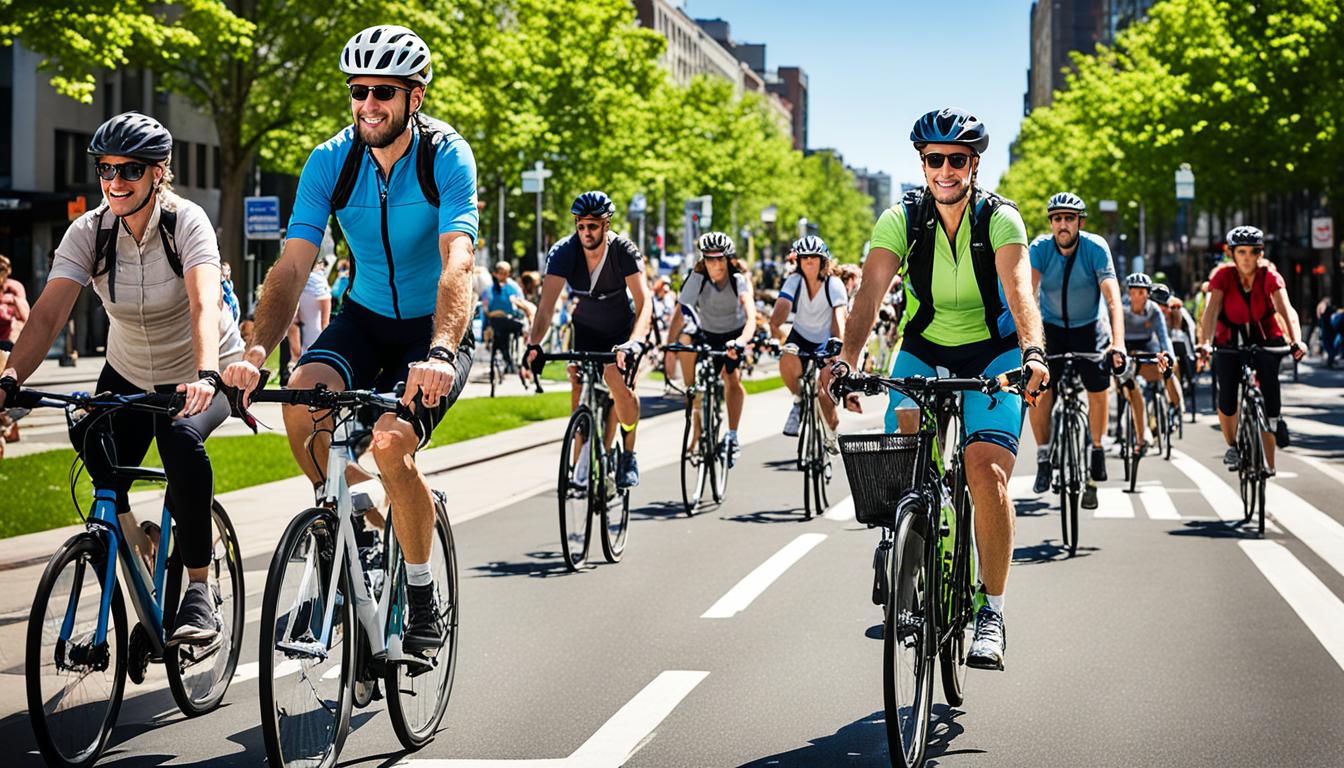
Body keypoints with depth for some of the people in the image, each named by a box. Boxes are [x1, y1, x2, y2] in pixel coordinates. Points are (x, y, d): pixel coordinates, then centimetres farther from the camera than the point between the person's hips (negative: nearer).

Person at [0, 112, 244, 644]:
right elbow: (49, 314, -24)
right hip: (129, 375, 4)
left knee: (180, 439, -34)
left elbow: (204, 305, -37)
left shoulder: (187, 223, -22)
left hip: (200, 377, -4)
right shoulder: (88, 233, -13)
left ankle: (199, 590, -23)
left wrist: (205, 374, -55)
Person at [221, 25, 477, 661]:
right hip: (365, 317, 4)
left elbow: (457, 264, -33)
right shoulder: (331, 161, -11)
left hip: (436, 328, -3)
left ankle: (424, 600, -6)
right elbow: (293, 265, -19)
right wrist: (256, 352, -36)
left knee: (389, 441, -27)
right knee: (301, 401, -27)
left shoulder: (446, 156, -20)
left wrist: (439, 355, -51)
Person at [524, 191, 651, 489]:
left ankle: (629, 456, 2)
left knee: (620, 386, -19)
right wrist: (534, 343, -50)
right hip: (586, 327, 2)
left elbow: (644, 302, -39)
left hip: (622, 329, -2)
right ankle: (586, 456, 7)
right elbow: (547, 303, -33)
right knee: (579, 387, -12)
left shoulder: (623, 250, -28)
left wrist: (635, 342, -57)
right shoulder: (564, 252, -24)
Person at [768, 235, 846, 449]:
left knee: (825, 395, -13)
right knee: (787, 360, -34)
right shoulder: (794, 281, -16)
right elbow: (780, 311, -29)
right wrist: (774, 332, -50)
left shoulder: (834, 284, -21)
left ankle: (831, 433, 18)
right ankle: (799, 400, -6)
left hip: (826, 341, -1)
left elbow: (840, 317, -34)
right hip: (801, 336, 1)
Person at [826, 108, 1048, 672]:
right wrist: (848, 359, -42)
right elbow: (870, 293, -25)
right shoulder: (901, 219, -12)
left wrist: (1033, 352, -51)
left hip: (992, 355, -2)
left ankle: (992, 613, -11)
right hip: (923, 350, 2)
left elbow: (1019, 291, -32)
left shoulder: (1000, 218, -17)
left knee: (987, 469, -21)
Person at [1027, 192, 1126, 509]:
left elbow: (1113, 298, -28)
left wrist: (1118, 343, -41)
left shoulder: (1096, 248, -21)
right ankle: (1043, 457, -2)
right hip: (1051, 327, 0)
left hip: (1090, 328, 0)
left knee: (1099, 389, -11)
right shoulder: (1039, 248, -19)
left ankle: (1096, 449, 13)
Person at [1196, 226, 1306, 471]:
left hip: (1266, 339, 0)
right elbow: (1212, 310, -26)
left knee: (1268, 377, -28)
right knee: (1227, 395, -18)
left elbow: (1287, 310, -27)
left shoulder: (1270, 277, -14)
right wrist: (1206, 342, -43)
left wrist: (1296, 340, -45)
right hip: (1230, 342, 0)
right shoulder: (1223, 276, -14)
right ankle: (1232, 446, 7)